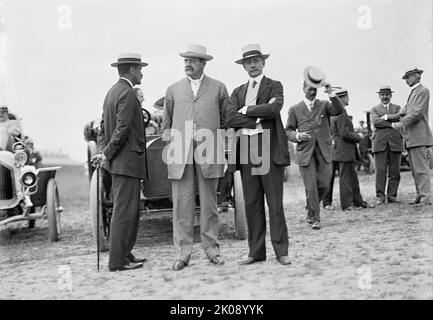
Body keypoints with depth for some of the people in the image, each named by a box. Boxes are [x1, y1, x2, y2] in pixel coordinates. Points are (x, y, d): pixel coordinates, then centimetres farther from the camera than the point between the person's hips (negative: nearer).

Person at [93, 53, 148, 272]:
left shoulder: (112, 91, 17)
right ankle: (118, 261, 1)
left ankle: (125, 254, 23)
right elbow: (122, 129, -20)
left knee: (130, 210, 16)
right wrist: (107, 154, -13)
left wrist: (104, 151, 9)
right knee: (124, 211, -5)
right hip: (126, 161, -10)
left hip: (119, 161, 10)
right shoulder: (127, 93, -14)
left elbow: (103, 126, 18)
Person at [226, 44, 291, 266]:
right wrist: (260, 115, -8)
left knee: (275, 203, -2)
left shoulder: (275, 86, 7)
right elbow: (229, 120, 3)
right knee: (252, 204, 6)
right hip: (246, 151, 4)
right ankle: (256, 251, 13)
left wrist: (246, 110, -7)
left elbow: (274, 108, -14)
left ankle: (281, 251, 5)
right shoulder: (238, 92, 18)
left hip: (270, 150, -4)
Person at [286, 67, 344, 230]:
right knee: (311, 187, -6)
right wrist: (297, 136, -12)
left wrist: (331, 93, -22)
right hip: (305, 152, -2)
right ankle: (314, 218, 7)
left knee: (324, 184, 0)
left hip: (323, 151, 2)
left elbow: (339, 111, -9)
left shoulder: (324, 105, 10)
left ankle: (311, 208, 26)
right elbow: (288, 130, 9)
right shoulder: (295, 109, 8)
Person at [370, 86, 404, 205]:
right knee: (380, 171, -8)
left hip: (395, 142, 2)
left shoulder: (397, 108, 20)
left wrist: (386, 117, -6)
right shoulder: (374, 109, 15)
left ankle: (392, 196, 4)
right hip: (379, 142, -1)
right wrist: (392, 124, -6)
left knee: (394, 172, -1)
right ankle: (380, 197, -6)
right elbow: (376, 122, -5)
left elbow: (400, 117, -3)